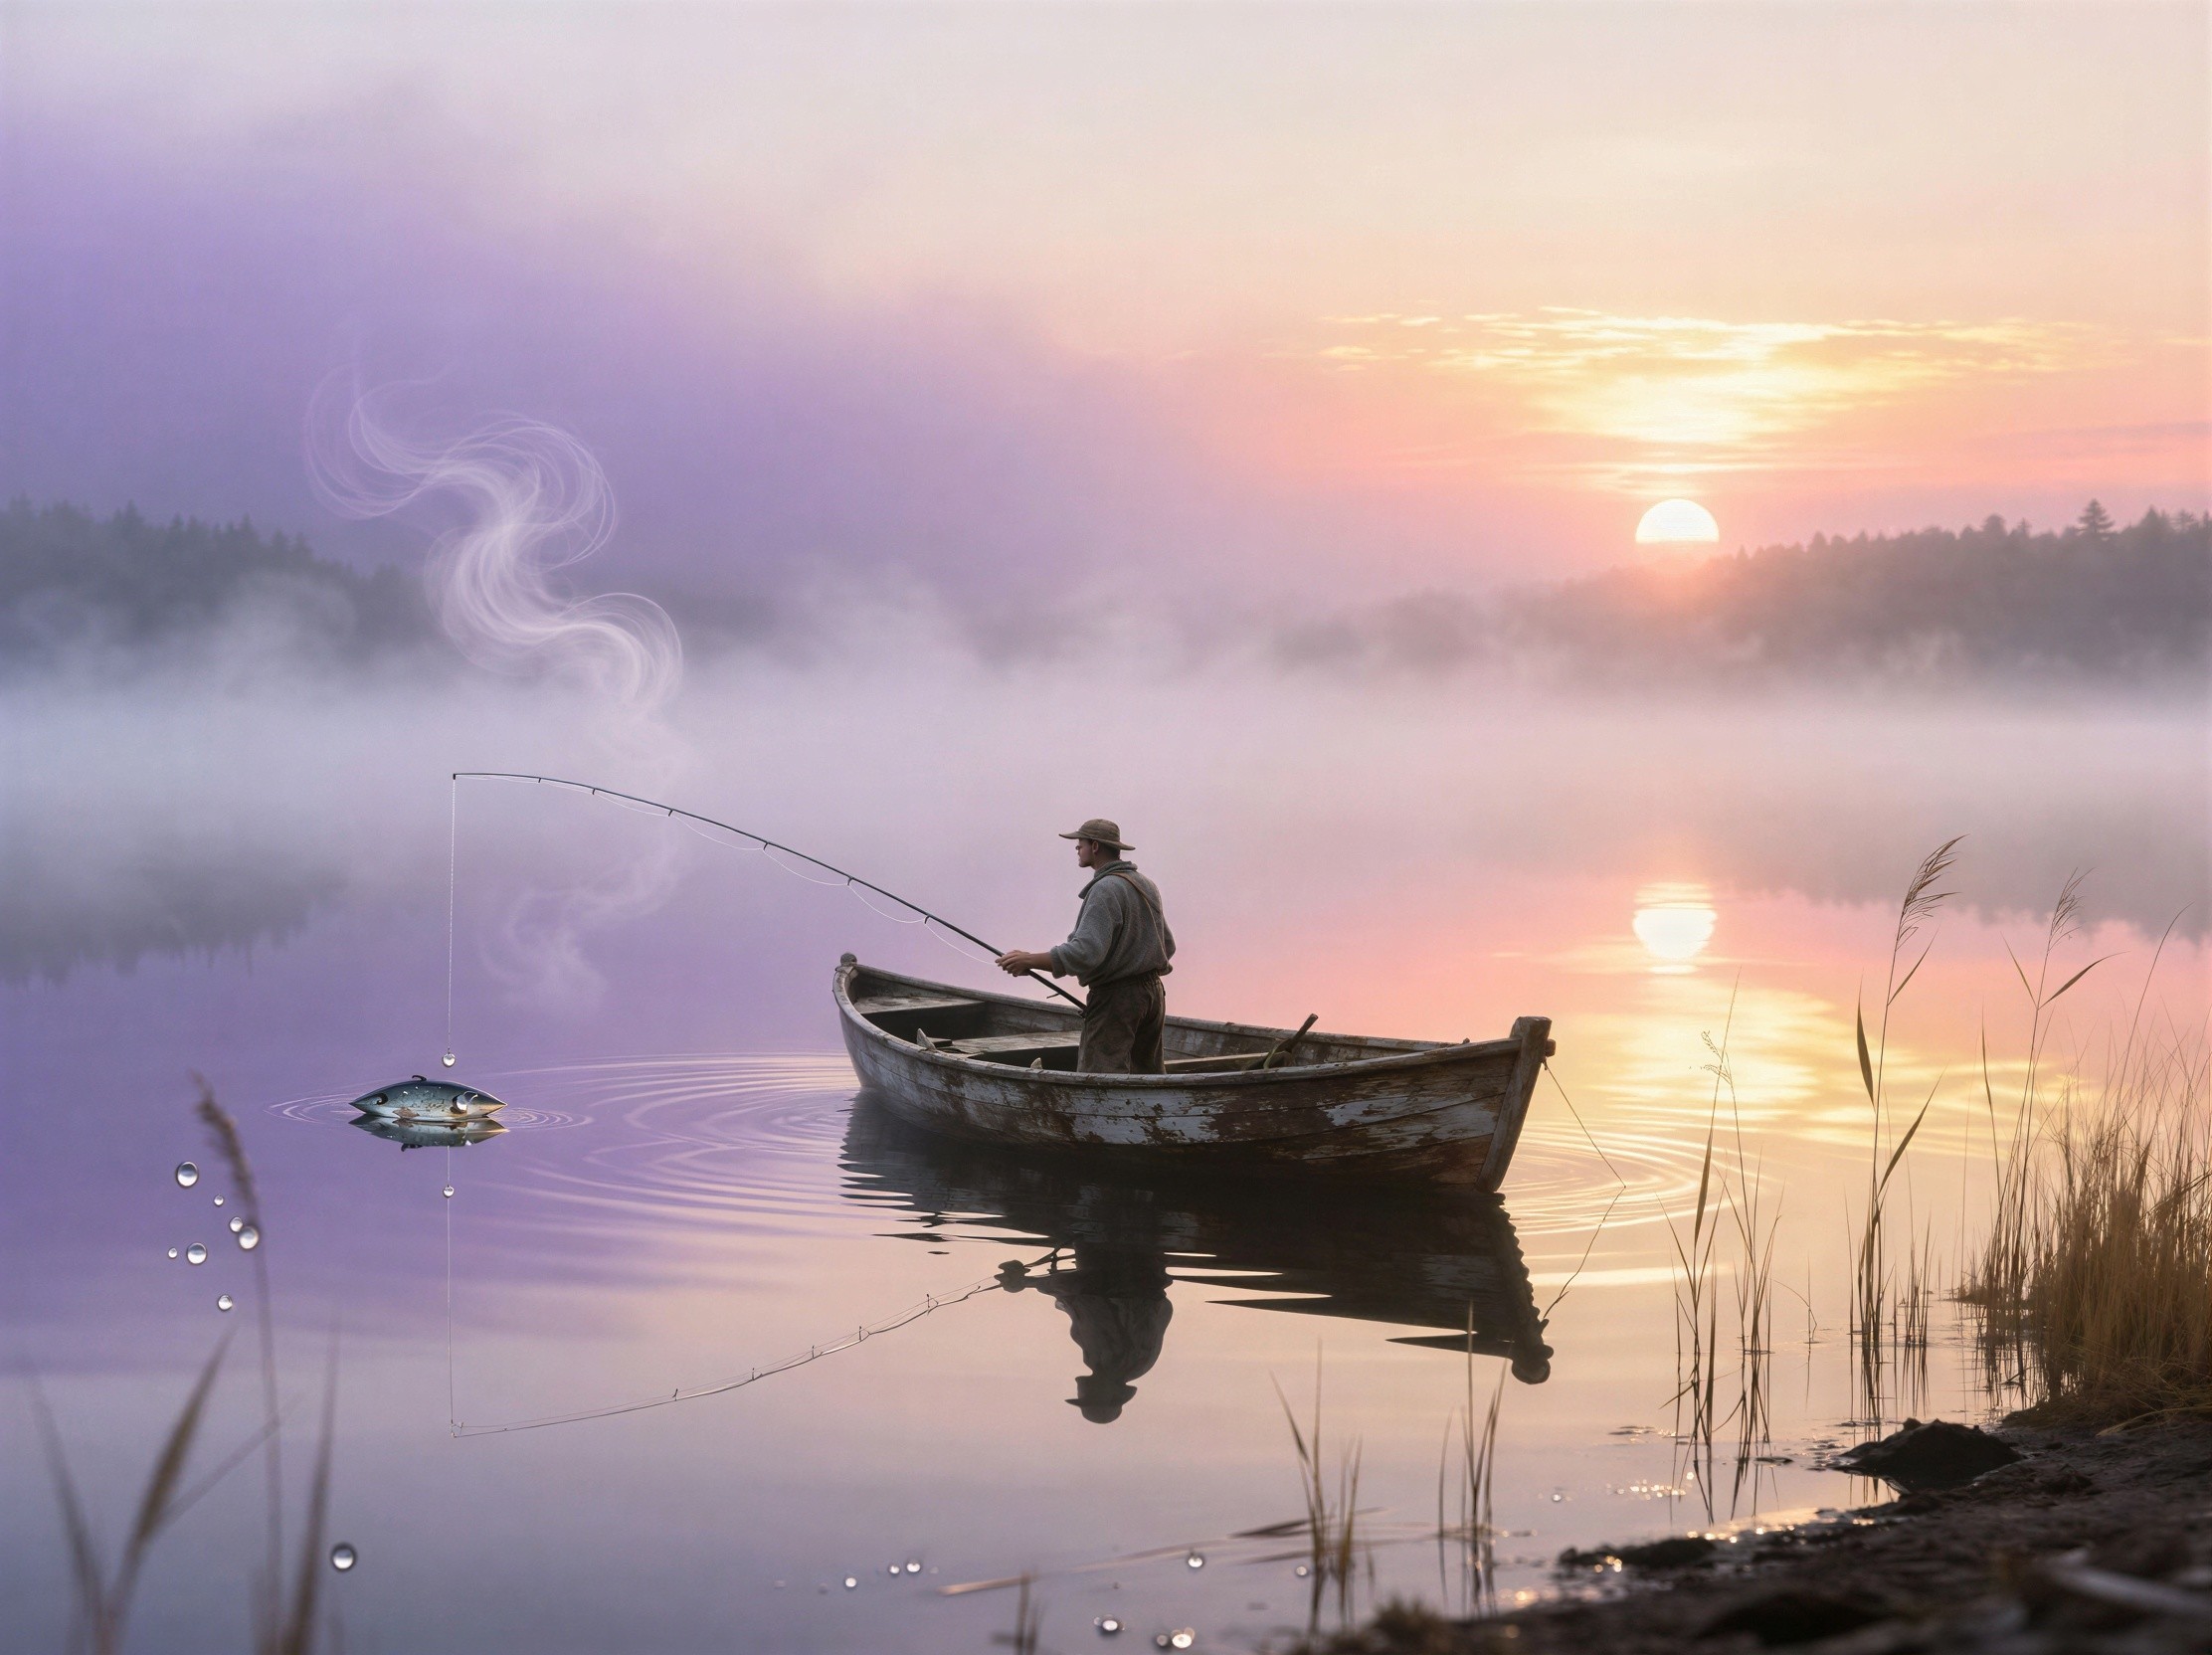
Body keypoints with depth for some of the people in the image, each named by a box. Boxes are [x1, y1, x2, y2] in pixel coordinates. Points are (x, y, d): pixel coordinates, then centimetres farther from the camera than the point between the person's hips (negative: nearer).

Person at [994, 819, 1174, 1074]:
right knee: (1149, 1073, 18)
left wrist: (1029, 960, -25)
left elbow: (1085, 953, -28)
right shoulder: (1146, 885, 12)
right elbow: (1167, 945, 18)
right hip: (1153, 992, 9)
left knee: (1099, 1079, -12)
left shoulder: (1104, 891, -17)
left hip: (1115, 996, -9)